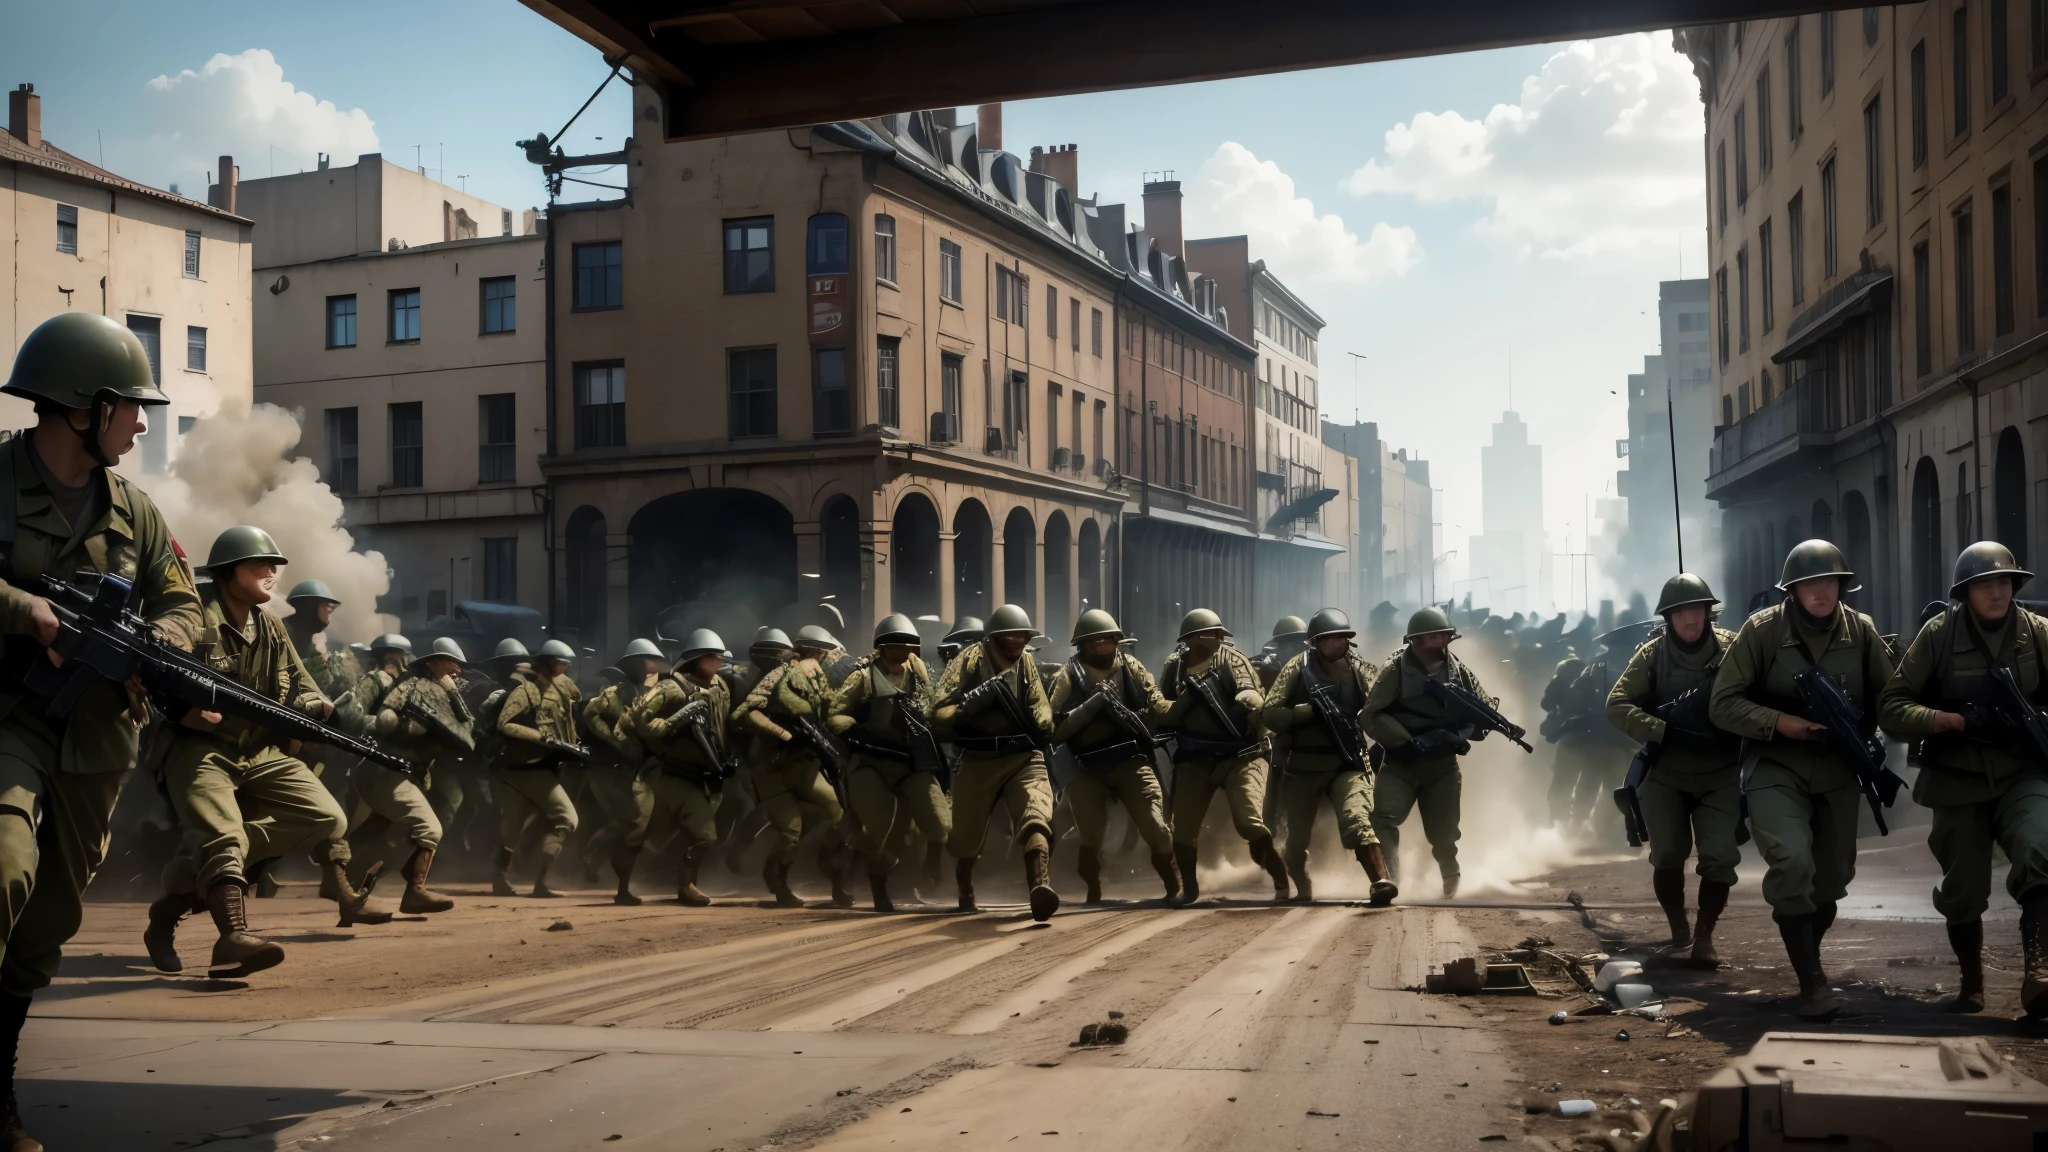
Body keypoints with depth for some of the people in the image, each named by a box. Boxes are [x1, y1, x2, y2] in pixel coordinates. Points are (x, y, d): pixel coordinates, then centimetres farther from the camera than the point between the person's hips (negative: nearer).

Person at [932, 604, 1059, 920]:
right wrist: (970, 704, -29)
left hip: (1024, 758, 1)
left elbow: (1044, 715, 6)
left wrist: (1037, 723, -17)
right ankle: (965, 893, 42)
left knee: (1036, 819, -26)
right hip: (978, 761, -1)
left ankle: (1041, 888, -47)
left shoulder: (1027, 664, 7)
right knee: (965, 838, 10)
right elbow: (938, 716, -11)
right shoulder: (969, 662, -5)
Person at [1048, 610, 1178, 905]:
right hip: (1089, 769, -1)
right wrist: (1094, 702, -20)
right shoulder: (1069, 675, -3)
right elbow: (1056, 728, -12)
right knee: (1090, 835, 2)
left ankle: (1175, 888, 11)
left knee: (1156, 828, -7)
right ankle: (1093, 895, 23)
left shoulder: (1130, 667, 4)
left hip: (1131, 762, 1)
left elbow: (1158, 708, 3)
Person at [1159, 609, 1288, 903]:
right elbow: (1163, 717, 1)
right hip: (1194, 759, 3)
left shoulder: (1232, 660, -6)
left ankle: (1282, 882, 4)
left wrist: (1249, 701, -45)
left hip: (1240, 755, -3)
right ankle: (1189, 888, 25)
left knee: (1250, 823, -17)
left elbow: (1254, 698, -21)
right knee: (1183, 830, -1)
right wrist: (1188, 696, -16)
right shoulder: (1173, 668, 3)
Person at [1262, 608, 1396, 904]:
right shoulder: (1299, 667, -2)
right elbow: (1270, 714, -8)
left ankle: (1382, 882, -31)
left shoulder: (1360, 669, 3)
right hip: (1302, 765, 1)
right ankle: (1303, 892, 34)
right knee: (1297, 836, 11)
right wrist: (1311, 709, -19)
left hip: (1347, 762, -1)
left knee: (1356, 820, -24)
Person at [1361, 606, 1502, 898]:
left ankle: (1451, 883, 39)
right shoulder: (1396, 670, -10)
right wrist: (1409, 743, -23)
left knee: (1444, 833, 11)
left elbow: (1488, 708, 7)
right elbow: (1372, 716, -13)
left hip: (1442, 764, 2)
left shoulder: (1460, 671, 0)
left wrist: (1461, 735, -12)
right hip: (1401, 762, -2)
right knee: (1383, 820, -25)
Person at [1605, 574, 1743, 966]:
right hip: (1666, 773, 0)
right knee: (1667, 855, 0)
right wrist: (1665, 731, -19)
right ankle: (1677, 925, 26)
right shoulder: (1652, 654, -4)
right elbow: (1617, 705, -8)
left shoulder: (1732, 649, -5)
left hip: (1720, 774, 0)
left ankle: (1704, 936, 7)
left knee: (1720, 858, -9)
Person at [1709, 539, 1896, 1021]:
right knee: (1792, 862, -24)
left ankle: (1806, 960, 39)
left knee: (1831, 877, 13)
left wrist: (1858, 732, -10)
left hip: (1839, 771, 4)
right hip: (1776, 768, -4)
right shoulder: (1762, 630, -10)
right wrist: (1777, 722, -21)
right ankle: (1812, 982, -13)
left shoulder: (1861, 631, -1)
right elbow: (1723, 703, -8)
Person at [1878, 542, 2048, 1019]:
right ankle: (1971, 983, 31)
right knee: (1963, 891, 8)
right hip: (1959, 781, 0)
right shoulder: (1939, 634, -6)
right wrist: (1956, 720, -21)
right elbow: (1890, 707, -8)